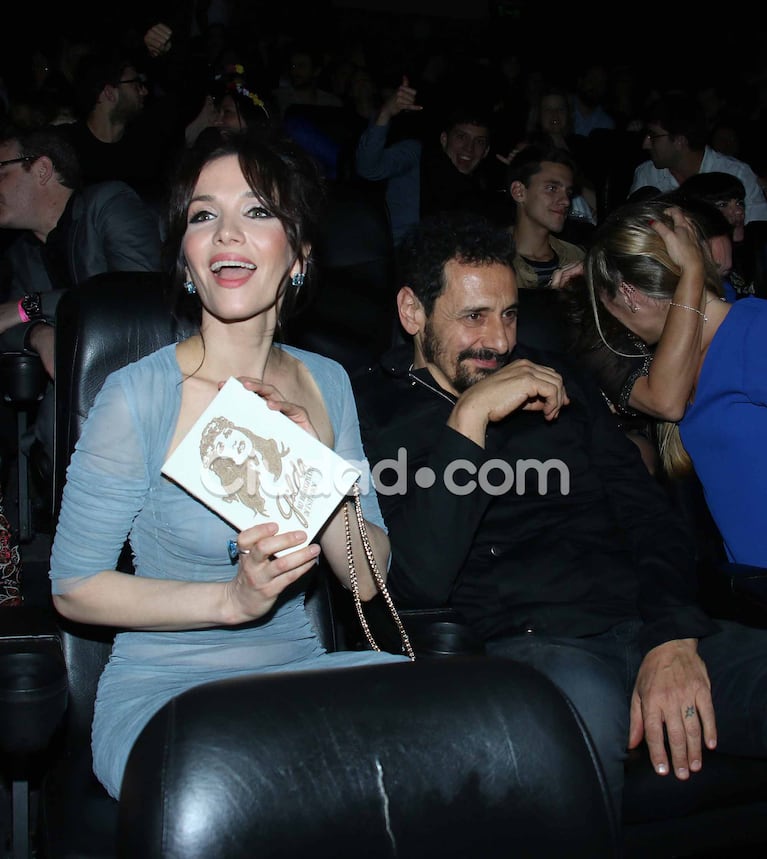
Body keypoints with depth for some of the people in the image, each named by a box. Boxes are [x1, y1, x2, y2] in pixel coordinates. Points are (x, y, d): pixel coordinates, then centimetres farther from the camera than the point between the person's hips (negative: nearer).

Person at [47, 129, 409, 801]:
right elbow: (74, 587, -7)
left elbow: (369, 579, 4)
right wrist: (233, 599, -19)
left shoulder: (325, 383, 3)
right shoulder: (139, 397, -12)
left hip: (299, 671, 6)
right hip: (163, 690, -5)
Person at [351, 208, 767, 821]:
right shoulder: (373, 410, 5)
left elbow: (648, 514, 13)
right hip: (524, 643, -3)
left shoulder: (559, 383, 21)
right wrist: (470, 417, -14)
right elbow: (417, 582, -9)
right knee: (581, 700, -38)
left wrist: (673, 635, -7)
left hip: (652, 626, 4)